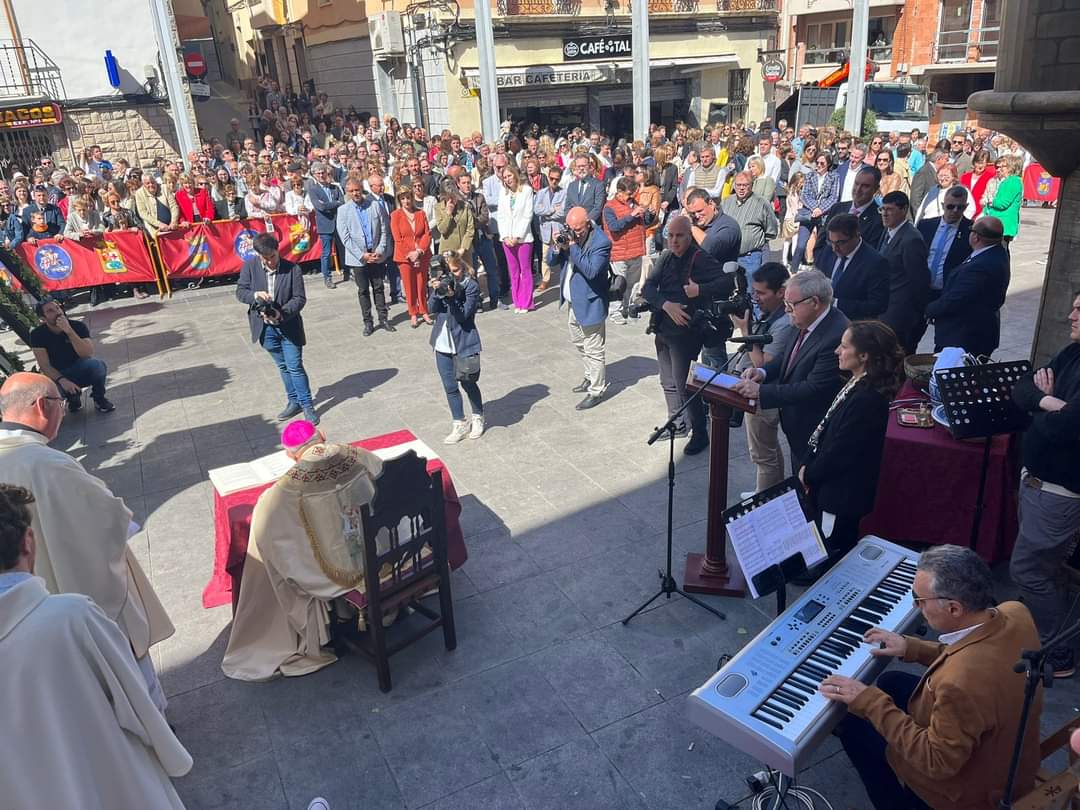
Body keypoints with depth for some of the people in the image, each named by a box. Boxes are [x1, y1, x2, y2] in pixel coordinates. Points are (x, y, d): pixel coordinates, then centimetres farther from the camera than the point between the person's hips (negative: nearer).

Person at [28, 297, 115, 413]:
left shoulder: (78, 326, -12)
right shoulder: (37, 334, -11)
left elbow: (87, 354, -26)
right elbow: (44, 365, -14)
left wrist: (69, 331, -35)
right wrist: (62, 380, -32)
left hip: (81, 370, 0)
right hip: (57, 374, 0)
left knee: (98, 364, -34)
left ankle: (99, 398, -6)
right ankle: (73, 397, 3)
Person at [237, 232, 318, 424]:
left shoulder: (292, 269, -13)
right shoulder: (250, 267, -5)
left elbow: (300, 298, -12)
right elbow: (240, 292, -1)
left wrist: (282, 313, -27)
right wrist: (255, 295, -23)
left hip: (289, 326, -3)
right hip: (266, 327, 3)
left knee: (295, 367, -1)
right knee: (283, 366, 16)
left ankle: (307, 405, 10)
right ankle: (294, 402, 30)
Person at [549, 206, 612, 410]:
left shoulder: (601, 242, -20)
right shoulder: (569, 234, 2)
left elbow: (591, 270, -31)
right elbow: (551, 261, 4)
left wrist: (573, 246, -29)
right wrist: (558, 247, -17)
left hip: (589, 304, -9)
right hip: (572, 302, 9)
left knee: (593, 350, 1)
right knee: (579, 343, 24)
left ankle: (597, 391, 14)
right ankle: (591, 377, 43)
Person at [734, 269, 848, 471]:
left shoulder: (837, 336, -29)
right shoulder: (809, 324, -1)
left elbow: (814, 389, -30)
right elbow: (789, 356, 13)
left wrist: (761, 391, -28)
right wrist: (763, 371, -6)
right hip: (799, 428, 9)